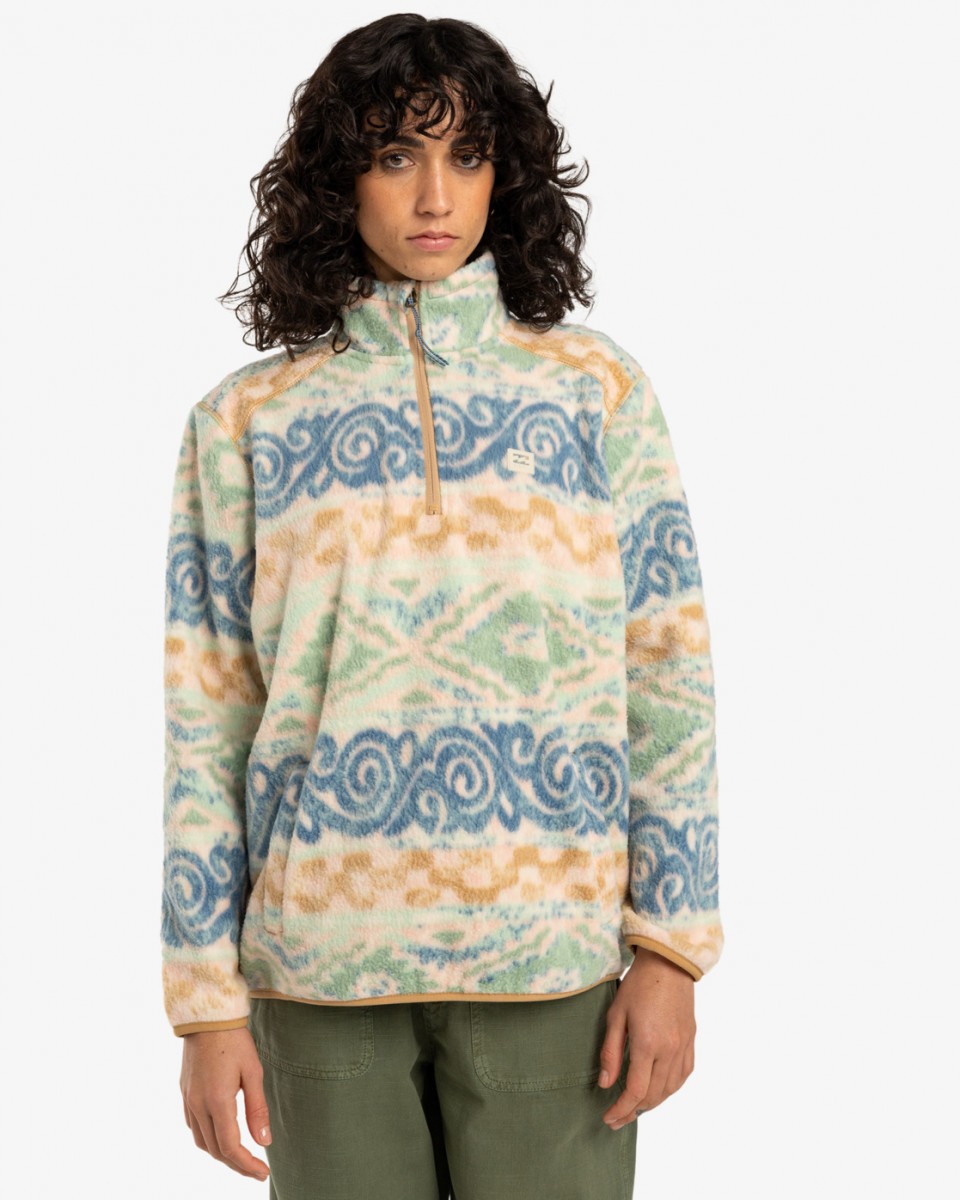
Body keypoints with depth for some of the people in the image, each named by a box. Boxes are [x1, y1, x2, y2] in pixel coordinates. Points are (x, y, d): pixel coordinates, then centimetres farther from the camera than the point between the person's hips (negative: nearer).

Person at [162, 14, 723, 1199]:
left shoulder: (599, 389, 5)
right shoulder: (244, 421, 5)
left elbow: (669, 682, 3)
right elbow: (207, 724, 4)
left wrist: (672, 951, -2)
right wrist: (206, 1003, 1)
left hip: (552, 959, 0)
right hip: (323, 961, 1)